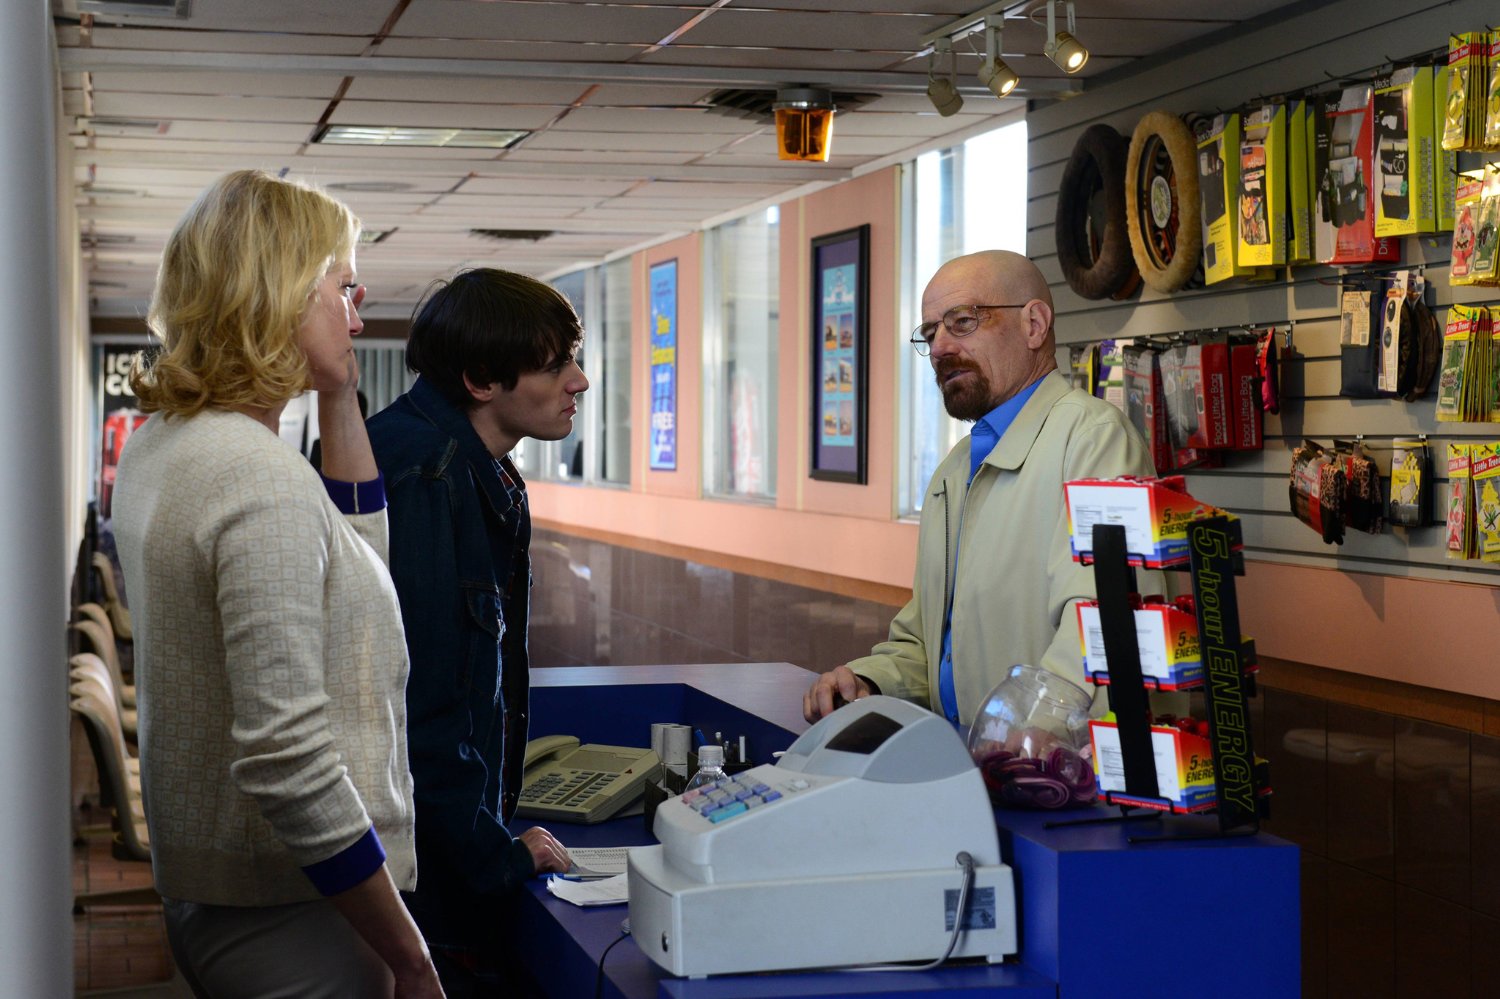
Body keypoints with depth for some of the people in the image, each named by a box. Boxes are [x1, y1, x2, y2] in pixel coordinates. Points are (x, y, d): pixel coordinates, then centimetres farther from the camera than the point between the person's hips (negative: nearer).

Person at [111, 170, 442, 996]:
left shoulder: (156, 446, 8)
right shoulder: (264, 479, -23)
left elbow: (358, 545, 22)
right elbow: (288, 764, -27)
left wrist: (337, 393, 11)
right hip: (294, 924, -10)